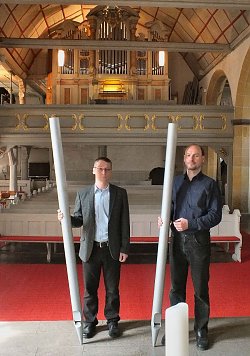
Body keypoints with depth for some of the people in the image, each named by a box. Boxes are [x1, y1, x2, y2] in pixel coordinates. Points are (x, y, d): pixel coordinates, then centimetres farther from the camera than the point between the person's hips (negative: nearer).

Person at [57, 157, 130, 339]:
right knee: (90, 288, 12)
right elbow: (79, 220, 3)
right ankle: (90, 321, 29)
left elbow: (125, 223, -1)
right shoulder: (83, 194, 2)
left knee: (112, 288, 12)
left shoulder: (120, 193, -1)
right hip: (90, 249, 1)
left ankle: (112, 320, 30)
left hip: (112, 249, -1)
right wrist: (66, 218, -19)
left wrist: (124, 249, -4)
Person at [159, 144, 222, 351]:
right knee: (176, 287, 12)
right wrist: (164, 218, -9)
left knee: (201, 289, 8)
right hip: (177, 240, 4)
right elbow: (170, 206, 13)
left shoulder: (210, 184, -3)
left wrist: (191, 223, -18)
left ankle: (201, 330, 24)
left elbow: (215, 215, -9)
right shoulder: (176, 182, 9)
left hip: (199, 241, -3)